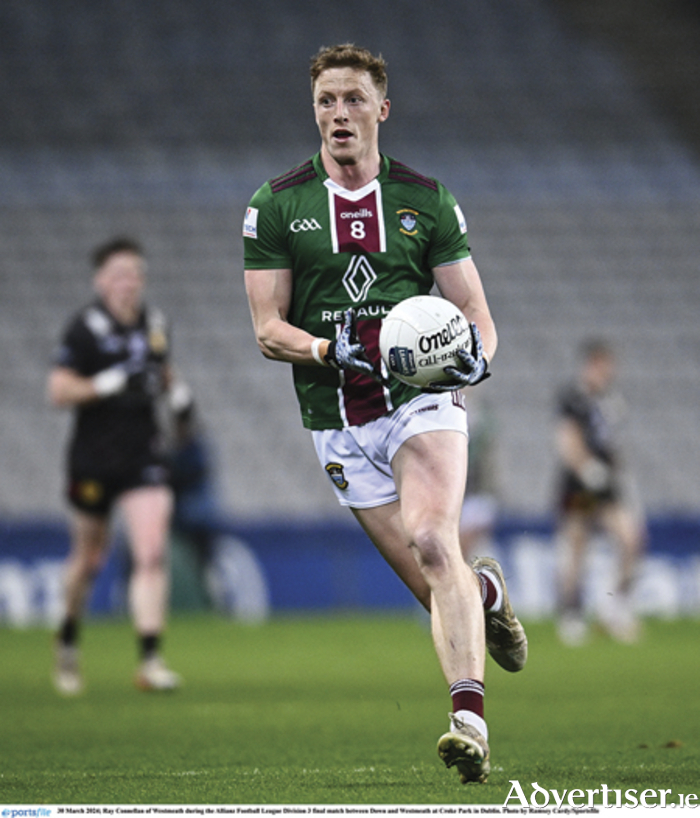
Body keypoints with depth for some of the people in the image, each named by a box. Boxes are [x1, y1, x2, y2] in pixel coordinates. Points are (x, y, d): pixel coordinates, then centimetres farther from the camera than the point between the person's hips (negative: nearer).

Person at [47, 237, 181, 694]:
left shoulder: (155, 325, 7)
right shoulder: (86, 329, -9)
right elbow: (58, 391, -14)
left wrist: (170, 388, 5)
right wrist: (108, 384, -24)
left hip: (143, 457, 3)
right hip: (94, 459, -3)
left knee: (153, 553, -12)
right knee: (89, 558, 11)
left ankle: (150, 659, -14)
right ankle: (69, 640, 38)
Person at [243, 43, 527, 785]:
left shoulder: (426, 200, 7)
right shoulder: (276, 205, 5)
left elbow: (475, 314, 9)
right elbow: (268, 329, 2)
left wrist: (475, 352, -15)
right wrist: (328, 349, -19)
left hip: (422, 397, -1)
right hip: (339, 421, 1)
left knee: (433, 542, -26)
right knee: (436, 586, -1)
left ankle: (470, 720, -32)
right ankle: (487, 592, 36)